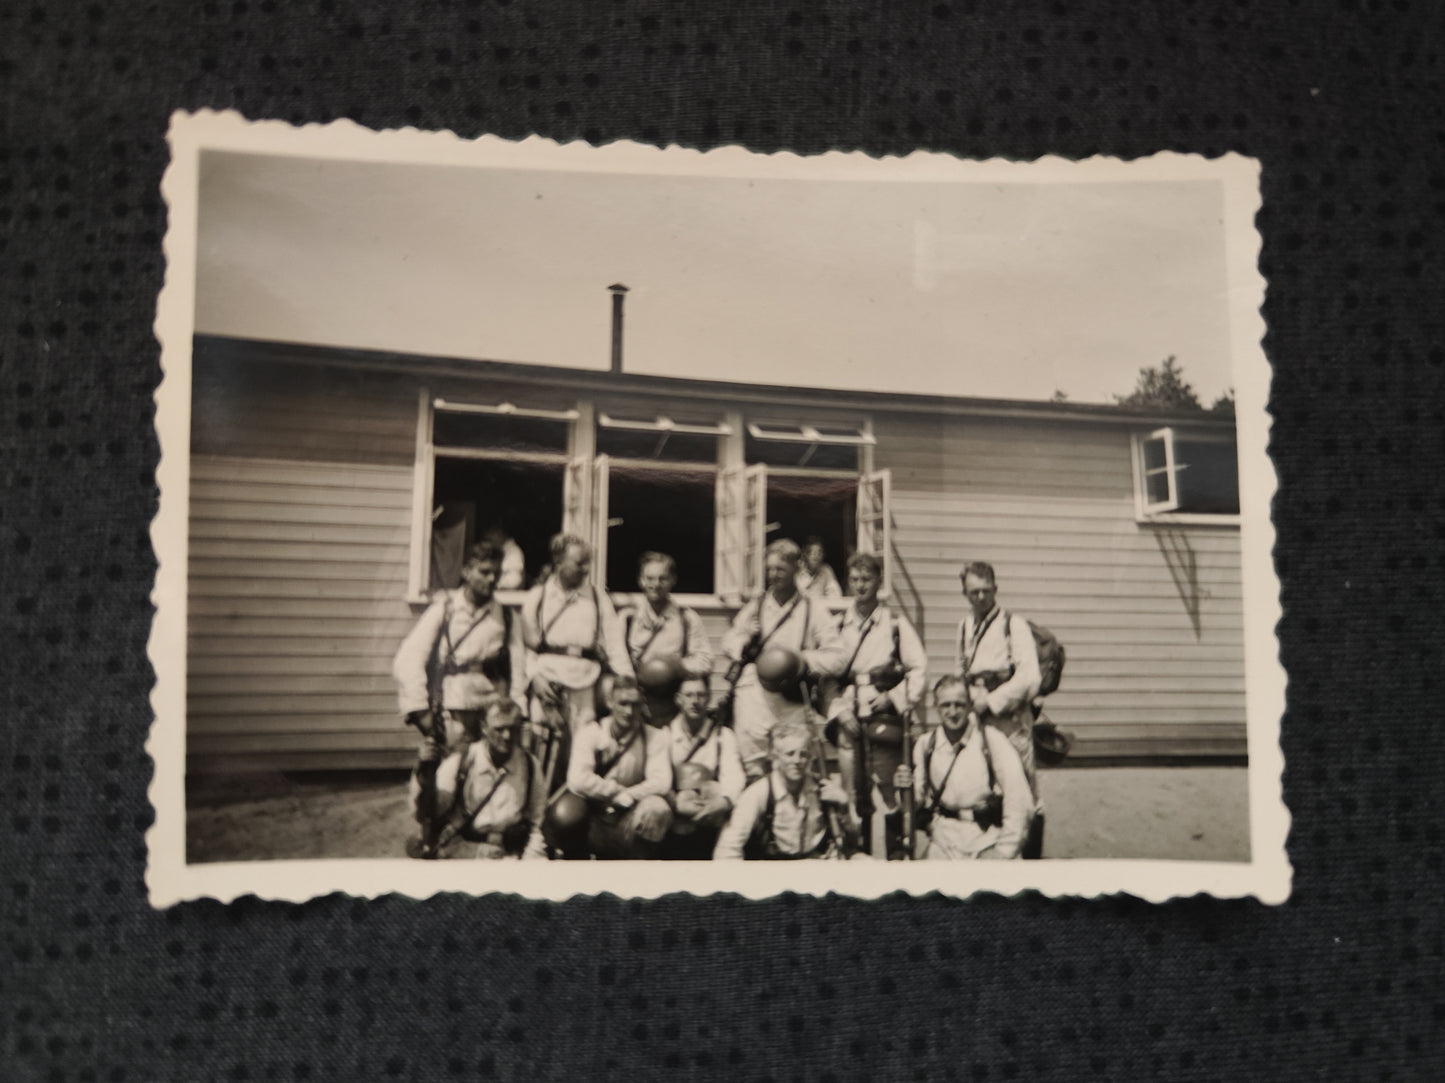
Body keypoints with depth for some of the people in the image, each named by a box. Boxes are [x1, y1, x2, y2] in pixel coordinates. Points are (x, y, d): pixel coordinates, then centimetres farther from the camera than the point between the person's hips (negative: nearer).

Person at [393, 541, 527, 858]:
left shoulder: (505, 618, 11)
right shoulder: (443, 608, 2)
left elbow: (517, 668, 9)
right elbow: (408, 659, -4)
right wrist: (419, 709, -9)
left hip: (491, 710, 3)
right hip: (447, 712, -2)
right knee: (438, 782, -5)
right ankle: (430, 846, 9)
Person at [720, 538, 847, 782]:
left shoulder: (812, 611, 5)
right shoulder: (755, 606, 13)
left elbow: (837, 657, 0)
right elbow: (728, 641, 22)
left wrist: (805, 660, -16)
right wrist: (745, 642, -1)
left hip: (791, 702, -1)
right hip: (753, 694, 1)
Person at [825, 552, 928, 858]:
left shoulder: (895, 623, 2)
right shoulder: (839, 624, 11)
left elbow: (919, 671, 1)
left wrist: (893, 698, -8)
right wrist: (839, 711, -2)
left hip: (883, 717, -3)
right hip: (847, 719, 3)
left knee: (887, 787, -6)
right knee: (853, 792, 5)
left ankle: (896, 851, 2)